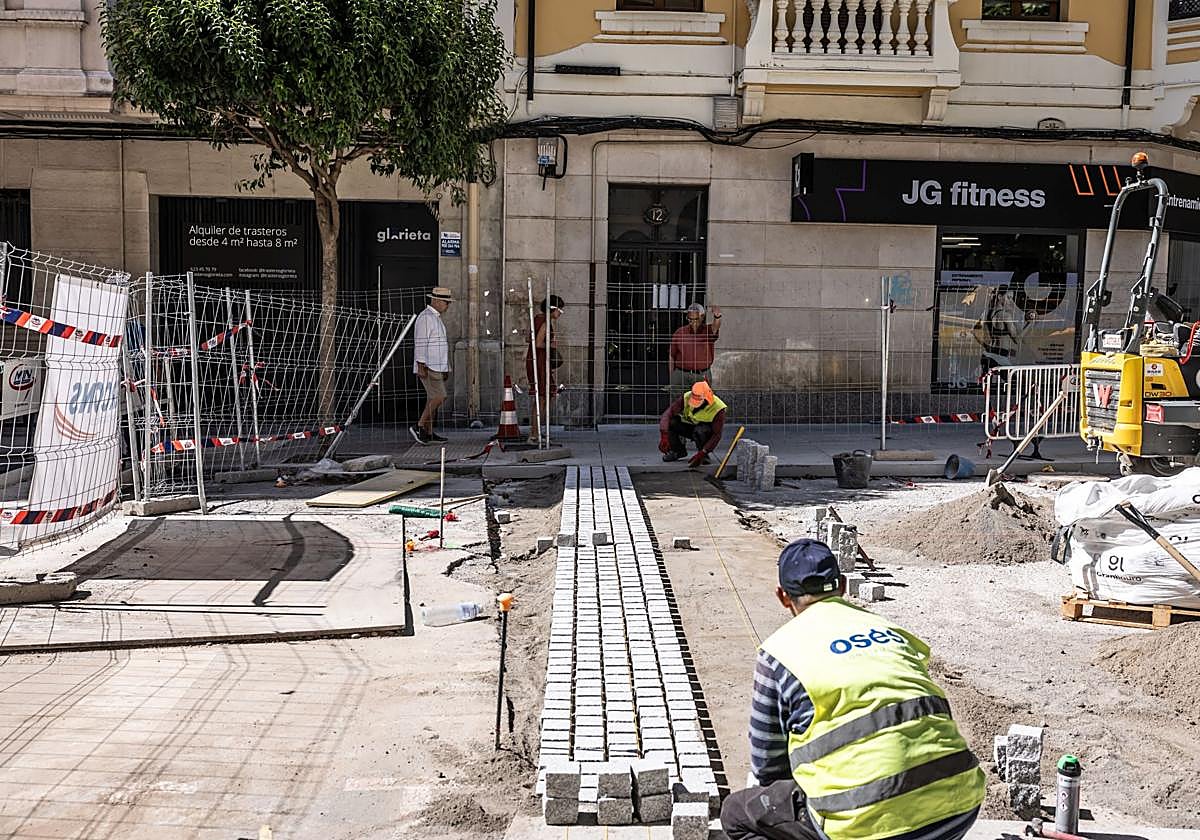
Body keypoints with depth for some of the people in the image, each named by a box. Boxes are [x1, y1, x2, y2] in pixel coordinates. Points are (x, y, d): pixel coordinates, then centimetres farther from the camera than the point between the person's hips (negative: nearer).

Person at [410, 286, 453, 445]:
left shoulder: (436, 318, 19)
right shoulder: (425, 317, -13)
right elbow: (420, 343, -18)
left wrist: (445, 368, 23)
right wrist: (421, 366, -23)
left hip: (436, 367, 10)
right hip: (427, 367, -10)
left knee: (432, 399, 8)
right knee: (439, 397, -15)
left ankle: (428, 433, 11)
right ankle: (419, 426, -8)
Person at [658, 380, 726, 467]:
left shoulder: (717, 408, -28)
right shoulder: (686, 398, -22)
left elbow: (716, 436, -27)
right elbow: (667, 414, -31)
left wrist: (702, 453, -37)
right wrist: (664, 436, -45)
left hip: (707, 434, -3)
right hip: (688, 427, 3)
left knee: (700, 430, -40)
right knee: (669, 422, -23)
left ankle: (703, 456, -10)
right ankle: (678, 451, -2)